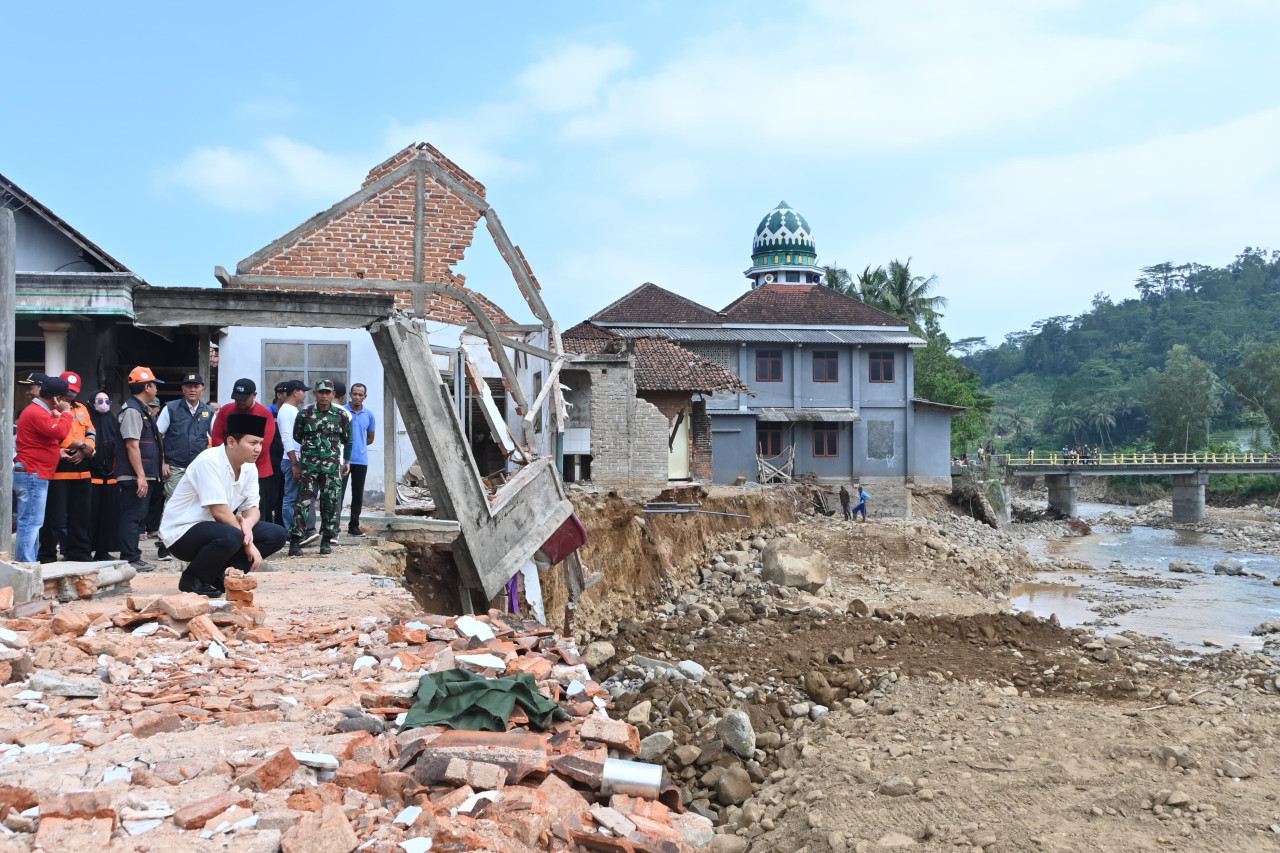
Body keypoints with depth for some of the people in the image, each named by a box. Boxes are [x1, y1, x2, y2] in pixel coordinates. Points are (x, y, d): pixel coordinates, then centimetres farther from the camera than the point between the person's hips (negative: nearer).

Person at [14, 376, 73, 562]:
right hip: (33, 475, -11)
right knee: (31, 522, -11)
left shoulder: (38, 411, 19)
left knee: (32, 522, 11)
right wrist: (66, 412, -9)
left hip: (33, 474, 11)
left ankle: (28, 564, 13)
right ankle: (26, 565, -11)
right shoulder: (37, 412, -15)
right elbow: (60, 432, -23)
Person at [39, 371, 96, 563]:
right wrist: (82, 445, -11)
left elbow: (91, 433, 12)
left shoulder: (81, 408, 18)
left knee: (81, 515, 12)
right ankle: (47, 556, 2)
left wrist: (84, 451, -7)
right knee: (55, 516, -6)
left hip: (81, 470, 6)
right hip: (57, 469, -6)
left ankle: (79, 552, 20)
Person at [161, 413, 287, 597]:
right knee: (231, 536, -37)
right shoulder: (209, 461, -23)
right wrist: (248, 544, -21)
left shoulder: (249, 467, 2)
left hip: (214, 529, 8)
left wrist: (247, 523, -22)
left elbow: (252, 508, 3)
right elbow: (219, 511, -26)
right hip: (182, 532, -8)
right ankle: (193, 578, -10)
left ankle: (221, 575, 2)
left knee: (276, 535, -5)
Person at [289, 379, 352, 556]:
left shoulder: (341, 416, 6)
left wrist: (346, 461, 16)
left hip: (332, 465, 1)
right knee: (303, 502, -7)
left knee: (331, 503, 2)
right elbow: (297, 437, 13)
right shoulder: (304, 414, 2)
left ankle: (327, 541, 11)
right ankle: (295, 540, -6)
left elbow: (347, 440, 15)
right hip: (308, 465, -1)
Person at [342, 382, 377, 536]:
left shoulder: (369, 415, 7)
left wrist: (358, 445, 11)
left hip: (361, 460, 4)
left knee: (358, 495, 9)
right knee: (339, 493, -6)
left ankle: (354, 525, 17)